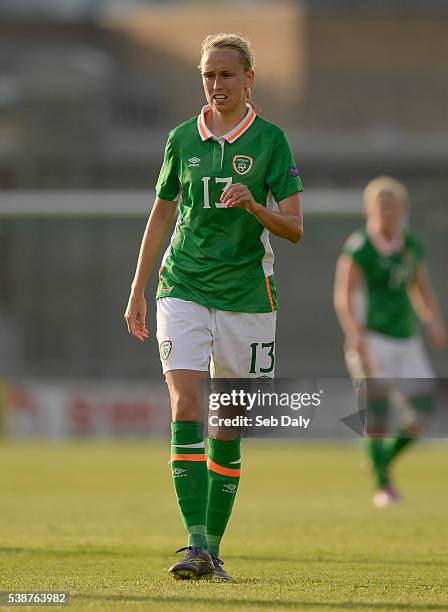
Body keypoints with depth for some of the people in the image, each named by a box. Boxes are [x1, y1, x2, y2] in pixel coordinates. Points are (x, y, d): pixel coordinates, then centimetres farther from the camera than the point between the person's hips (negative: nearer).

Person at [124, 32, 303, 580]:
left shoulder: (269, 139, -1)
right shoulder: (183, 138, 7)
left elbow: (294, 228, -4)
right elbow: (160, 216, 17)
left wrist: (254, 205, -23)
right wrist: (136, 292, 15)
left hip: (246, 293, -1)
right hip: (183, 286, 1)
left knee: (227, 431, 3)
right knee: (186, 409, -16)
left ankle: (213, 546, 15)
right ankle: (195, 542, -20)